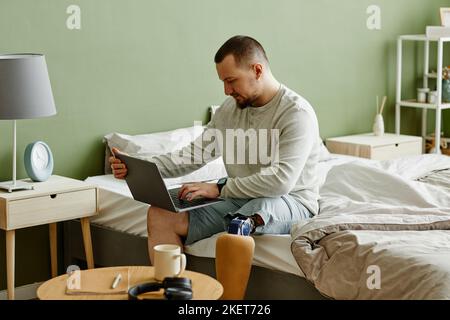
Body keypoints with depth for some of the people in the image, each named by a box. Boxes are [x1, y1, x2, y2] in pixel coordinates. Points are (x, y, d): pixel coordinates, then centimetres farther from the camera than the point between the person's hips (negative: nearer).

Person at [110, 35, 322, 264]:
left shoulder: (297, 113, -14)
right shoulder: (230, 108, 10)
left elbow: (280, 181, -24)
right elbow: (195, 154, 9)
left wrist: (219, 188, -20)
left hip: (291, 202, -7)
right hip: (240, 199, 7)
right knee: (160, 215, -10)